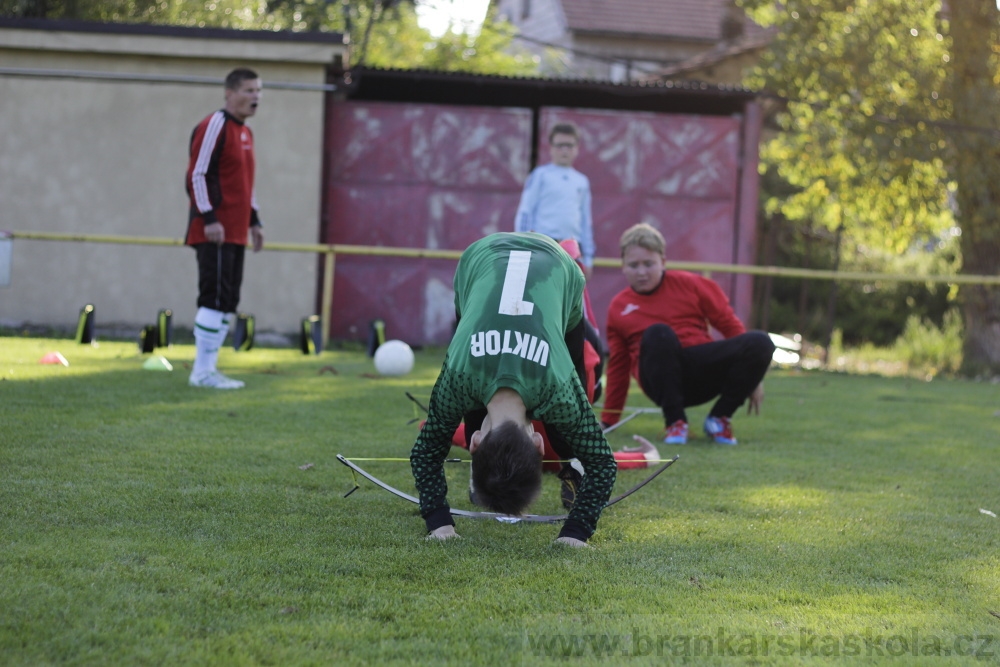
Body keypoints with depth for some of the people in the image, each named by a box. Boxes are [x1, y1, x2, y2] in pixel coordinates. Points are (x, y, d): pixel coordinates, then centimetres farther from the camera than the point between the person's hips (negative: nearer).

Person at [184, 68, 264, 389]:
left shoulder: (246, 133, 19)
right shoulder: (214, 127, -10)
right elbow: (197, 174, -14)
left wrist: (254, 221, 22)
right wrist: (209, 219, -19)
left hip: (235, 233, 9)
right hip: (214, 231, -9)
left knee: (227, 302, 9)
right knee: (215, 298, -10)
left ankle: (208, 368, 13)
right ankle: (202, 371, -6)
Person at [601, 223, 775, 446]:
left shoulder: (689, 285, 9)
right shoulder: (618, 308, 11)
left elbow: (730, 325, 10)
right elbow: (617, 367, 16)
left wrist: (750, 376, 5)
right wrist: (607, 421, 16)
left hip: (705, 371, 2)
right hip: (663, 380, -2)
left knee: (760, 342, -23)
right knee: (658, 334, -34)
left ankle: (719, 419, -8)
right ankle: (675, 421, -26)